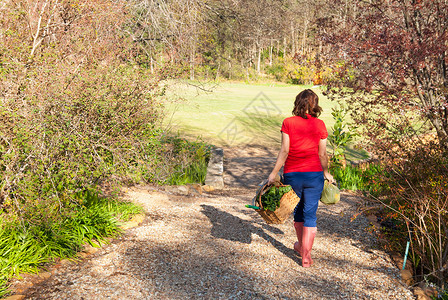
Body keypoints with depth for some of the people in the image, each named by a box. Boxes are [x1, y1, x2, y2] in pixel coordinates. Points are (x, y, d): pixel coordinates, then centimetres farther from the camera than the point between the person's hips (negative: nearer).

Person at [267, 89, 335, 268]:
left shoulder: (288, 123, -5)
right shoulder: (319, 125, -2)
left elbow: (284, 151, -9)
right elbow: (322, 154, 2)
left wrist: (274, 173, -2)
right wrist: (326, 173, 18)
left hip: (291, 174, 1)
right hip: (313, 175, -1)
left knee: (298, 211, 22)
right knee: (310, 215, 6)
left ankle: (301, 245, 40)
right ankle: (306, 256, 7)